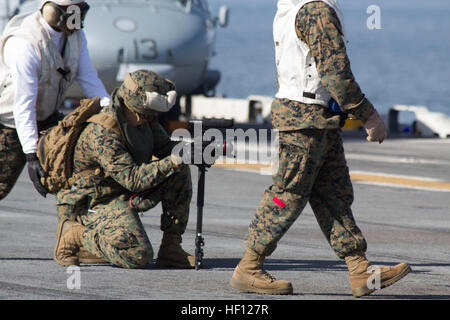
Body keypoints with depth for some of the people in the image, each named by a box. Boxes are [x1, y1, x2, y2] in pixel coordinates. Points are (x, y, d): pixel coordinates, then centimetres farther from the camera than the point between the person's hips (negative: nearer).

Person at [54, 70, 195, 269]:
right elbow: (133, 179, -32)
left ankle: (171, 247, -3)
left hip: (128, 194, 9)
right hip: (99, 201, -9)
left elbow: (164, 147, 5)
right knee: (138, 256, -27)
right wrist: (173, 162, -36)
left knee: (180, 172, -8)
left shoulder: (145, 117, -6)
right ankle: (74, 234, -5)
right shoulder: (101, 133, -31)